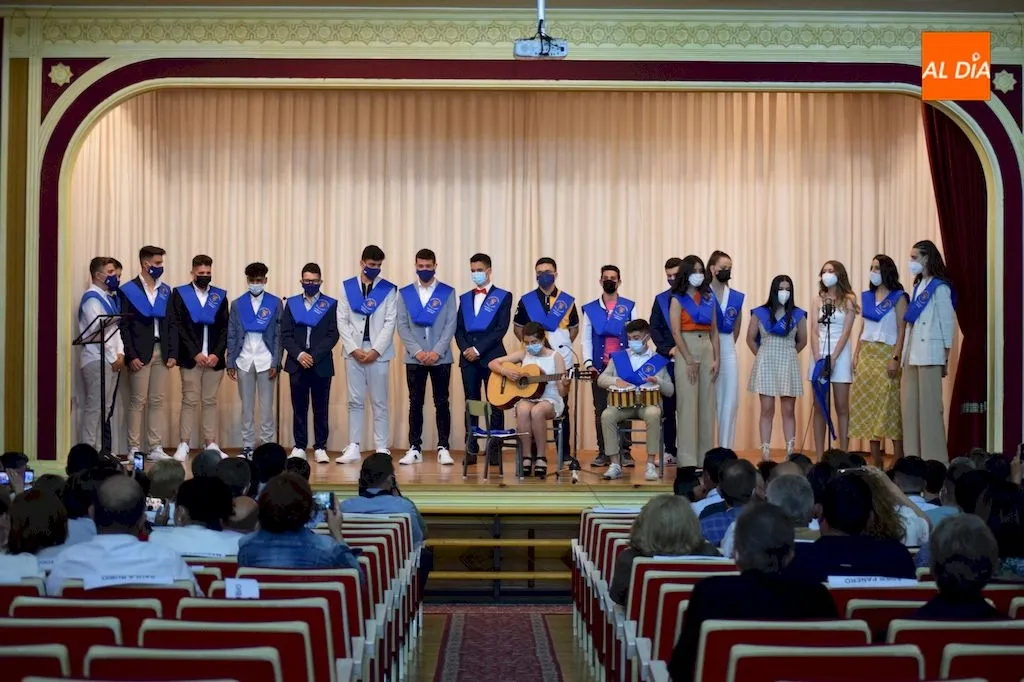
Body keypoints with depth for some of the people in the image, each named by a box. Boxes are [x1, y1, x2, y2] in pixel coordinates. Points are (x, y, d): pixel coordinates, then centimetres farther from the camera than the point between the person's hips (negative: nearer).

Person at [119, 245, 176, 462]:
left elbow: (171, 325, 12)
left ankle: (156, 448, 9)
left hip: (161, 352, 5)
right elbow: (124, 326, -6)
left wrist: (172, 353, 3)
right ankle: (133, 449, 2)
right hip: (140, 353, -5)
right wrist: (131, 356, -13)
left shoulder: (165, 291, 13)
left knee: (157, 401, 6)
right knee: (138, 401, -2)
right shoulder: (128, 290, -2)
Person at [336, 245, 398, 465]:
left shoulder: (388, 289, 4)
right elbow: (342, 321, 4)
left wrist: (376, 351, -10)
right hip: (353, 351, 1)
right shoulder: (347, 287, 8)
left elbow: (390, 323, -2)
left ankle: (382, 448, 5)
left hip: (378, 352, -1)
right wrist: (354, 349, -6)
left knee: (379, 402, 1)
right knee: (355, 401, 4)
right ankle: (353, 448, 7)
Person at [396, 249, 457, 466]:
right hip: (414, 358, 1)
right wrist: (417, 351, -10)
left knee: (442, 403, 1)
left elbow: (451, 325, -2)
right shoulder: (405, 293, 7)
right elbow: (402, 326, 2)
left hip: (441, 357, -1)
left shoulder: (447, 293, 4)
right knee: (415, 403, 4)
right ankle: (415, 448, 8)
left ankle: (443, 448, 5)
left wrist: (437, 351, -12)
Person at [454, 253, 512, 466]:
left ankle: (495, 449, 1)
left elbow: (501, 328, -7)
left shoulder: (503, 297, 3)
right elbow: (458, 329, 12)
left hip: (492, 357, -4)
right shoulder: (465, 298, 17)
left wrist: (478, 349, -12)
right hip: (468, 358, 4)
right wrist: (465, 349, -7)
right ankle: (471, 448, 6)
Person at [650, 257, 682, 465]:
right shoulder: (661, 299, 12)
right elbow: (654, 329, 7)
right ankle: (669, 451, 9)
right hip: (667, 361, 3)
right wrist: (668, 350, -8)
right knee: (668, 407, 4)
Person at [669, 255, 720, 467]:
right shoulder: (678, 299, -1)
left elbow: (714, 331, 12)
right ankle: (688, 459, 0)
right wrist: (689, 361, -13)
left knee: (707, 404, 5)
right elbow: (676, 332, -8)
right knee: (688, 405, -3)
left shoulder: (709, 298, 13)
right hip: (686, 351, -5)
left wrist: (716, 359, 3)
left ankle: (705, 456, 12)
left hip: (707, 350, 5)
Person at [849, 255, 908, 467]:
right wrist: (856, 355, 8)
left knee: (890, 406, -8)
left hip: (886, 355, -6)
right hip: (866, 354, 6)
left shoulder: (898, 297, -2)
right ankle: (876, 463, 8)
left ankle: (898, 463, -5)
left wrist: (895, 358, -15)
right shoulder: (866, 297, 13)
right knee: (868, 406, 3)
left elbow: (901, 330, -7)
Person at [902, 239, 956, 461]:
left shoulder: (939, 287, -5)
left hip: (930, 355, -8)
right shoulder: (918, 286, 18)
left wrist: (946, 358, -8)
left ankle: (933, 460, -1)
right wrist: (904, 355, 10)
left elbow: (947, 322, -7)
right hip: (912, 355, 8)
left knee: (929, 407, -5)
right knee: (911, 408, 7)